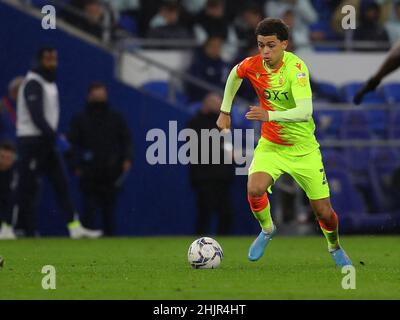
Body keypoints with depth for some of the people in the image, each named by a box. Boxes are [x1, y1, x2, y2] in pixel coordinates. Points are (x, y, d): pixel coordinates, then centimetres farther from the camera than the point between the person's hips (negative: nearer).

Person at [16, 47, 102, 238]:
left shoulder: (50, 83, 16)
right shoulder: (33, 84, -13)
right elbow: (36, 116, -20)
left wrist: (54, 137, 13)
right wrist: (55, 137, -22)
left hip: (47, 141, 9)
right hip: (31, 141, -9)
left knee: (61, 183, 2)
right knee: (28, 188, -5)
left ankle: (74, 227, -2)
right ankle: (29, 232, -3)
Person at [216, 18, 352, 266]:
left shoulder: (295, 67, -25)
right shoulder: (252, 65, -10)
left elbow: (305, 111, -37)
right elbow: (235, 74, 16)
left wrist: (269, 115, -49)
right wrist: (225, 111, 19)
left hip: (303, 148, -3)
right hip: (270, 144, 3)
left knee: (323, 211, 1)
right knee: (255, 189, -26)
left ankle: (335, 248, 35)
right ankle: (267, 229, 6)